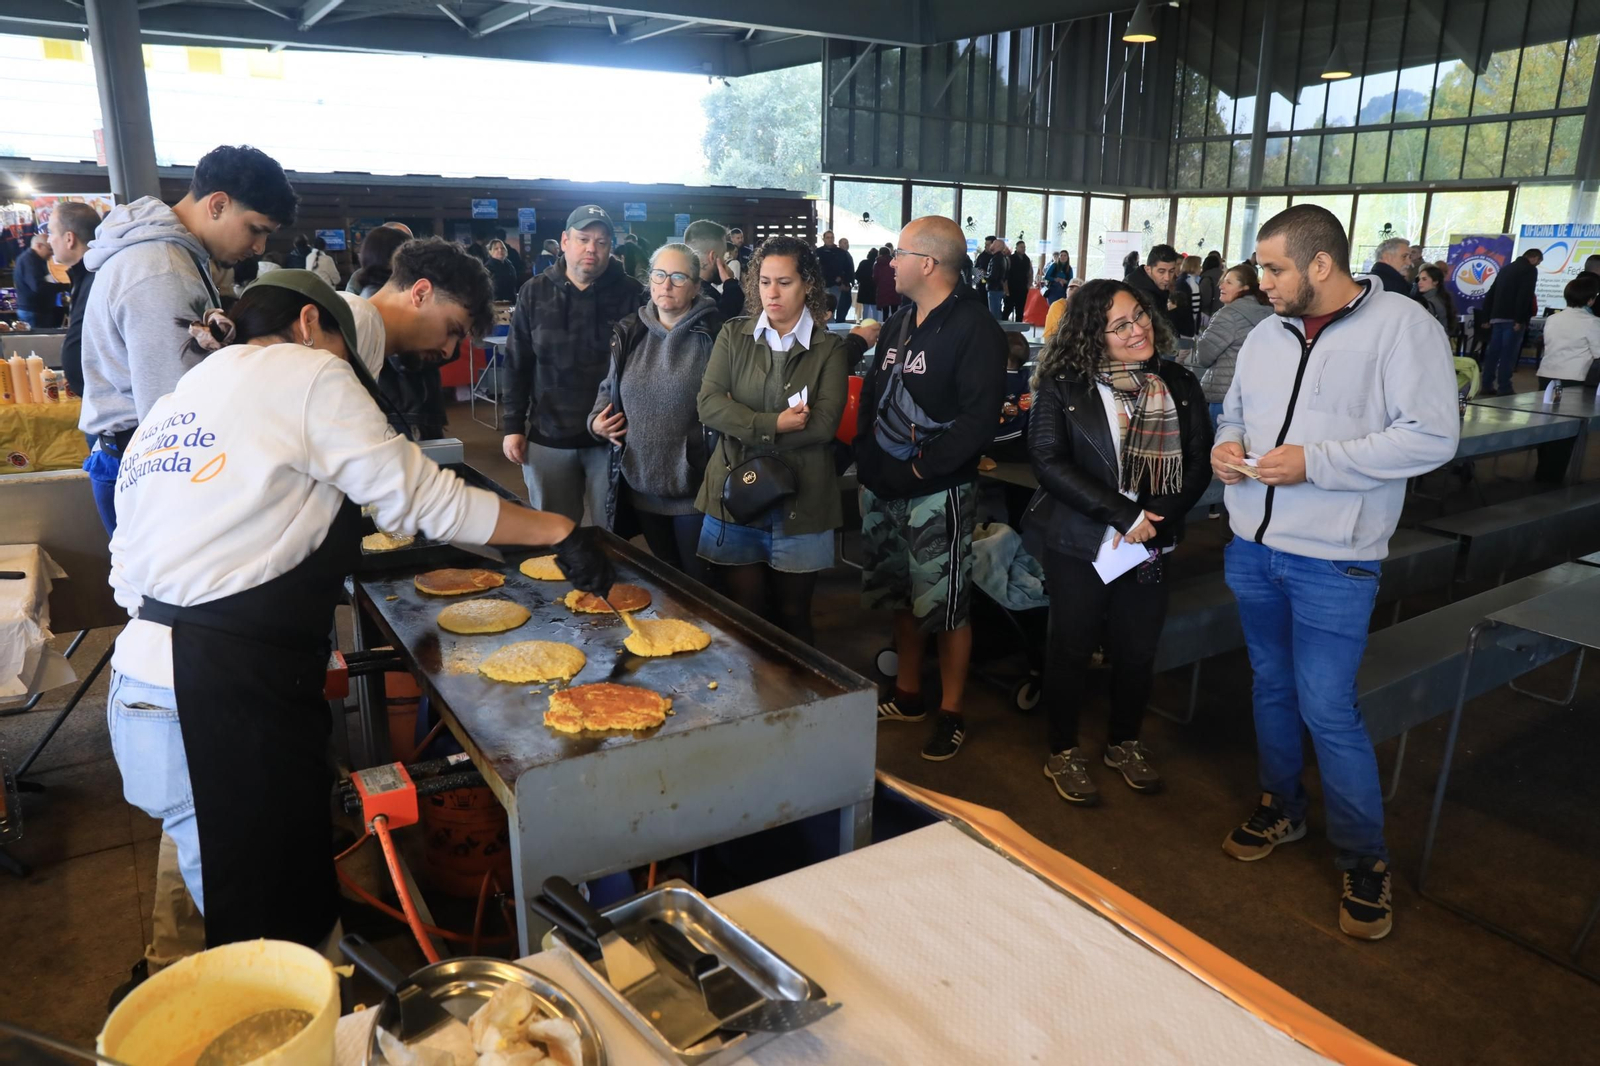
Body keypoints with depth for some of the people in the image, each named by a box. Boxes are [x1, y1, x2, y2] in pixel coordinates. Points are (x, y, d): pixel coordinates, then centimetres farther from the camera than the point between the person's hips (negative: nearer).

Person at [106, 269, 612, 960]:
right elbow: (418, 496, -6)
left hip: (146, 682, 9)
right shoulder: (304, 371, -2)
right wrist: (560, 531, 1)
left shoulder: (167, 409, 21)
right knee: (287, 937, 1)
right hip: (228, 701, -9)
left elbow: (130, 579, 17)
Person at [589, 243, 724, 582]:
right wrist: (597, 420, 3)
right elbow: (610, 388, 19)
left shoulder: (712, 337, -9)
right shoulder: (629, 333, 7)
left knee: (697, 582, 7)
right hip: (642, 484, 5)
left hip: (694, 486, -5)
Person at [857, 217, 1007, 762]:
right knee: (901, 596, 18)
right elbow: (871, 395, 16)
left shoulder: (974, 329, -13)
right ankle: (908, 695, 34)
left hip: (938, 493, -8)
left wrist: (923, 468, -19)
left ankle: (951, 714, 16)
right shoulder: (898, 324, 12)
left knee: (945, 604, 1)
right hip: (885, 489, 8)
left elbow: (979, 418, -21)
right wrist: (868, 458, 3)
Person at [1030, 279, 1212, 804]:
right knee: (1073, 648, 7)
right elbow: (1049, 461, -16)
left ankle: (1125, 743, 36)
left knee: (1138, 651, 13)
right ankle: (1063, 752, 26)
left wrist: (1157, 521, -15)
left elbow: (1198, 464, 0)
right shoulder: (1062, 386, -7)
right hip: (1079, 544, -3)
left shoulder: (1179, 384, 3)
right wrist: (1123, 513, -20)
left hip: (1150, 545, 4)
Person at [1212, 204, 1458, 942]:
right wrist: (1226, 443, -3)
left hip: (1332, 561, -6)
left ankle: (1364, 859, 16)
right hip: (1251, 548, 6)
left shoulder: (1401, 325, -11)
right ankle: (1281, 806, 38)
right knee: (1272, 684, 18)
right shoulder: (1267, 335, 8)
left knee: (1327, 710, -3)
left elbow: (1431, 438, -18)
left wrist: (1313, 461, -23)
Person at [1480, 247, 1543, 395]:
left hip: (1497, 317, 7)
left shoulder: (1506, 268, 19)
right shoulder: (1530, 270, -5)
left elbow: (1491, 292, 20)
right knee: (1508, 354, -7)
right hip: (1512, 319, -7)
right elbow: (1525, 296, -17)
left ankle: (1487, 386, 10)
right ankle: (1504, 389, -7)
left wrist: (1489, 316, 22)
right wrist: (1520, 320, -19)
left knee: (1493, 352, 9)